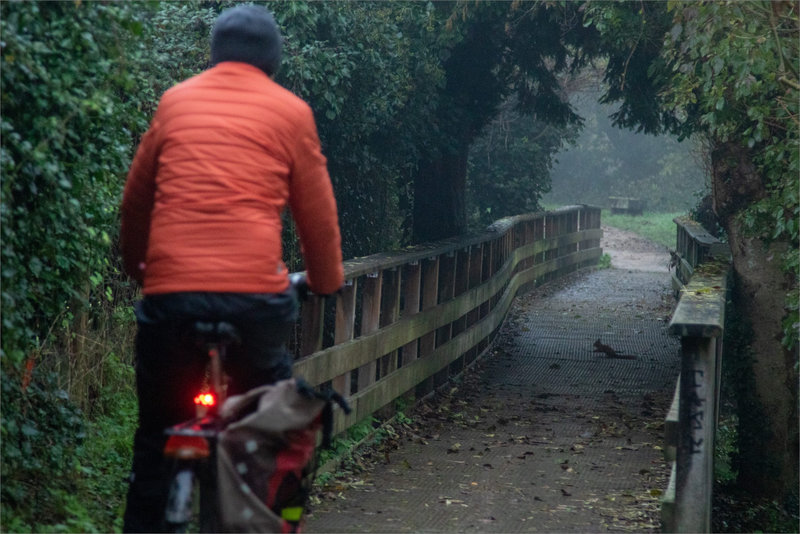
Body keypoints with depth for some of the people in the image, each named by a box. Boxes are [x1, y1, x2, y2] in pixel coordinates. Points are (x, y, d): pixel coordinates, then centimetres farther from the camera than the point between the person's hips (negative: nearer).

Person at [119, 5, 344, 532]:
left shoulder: (175, 101, 14)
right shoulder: (290, 111, 8)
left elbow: (136, 196, 22)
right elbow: (318, 210, 12)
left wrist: (133, 264, 37)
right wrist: (327, 281, 27)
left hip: (170, 291, 2)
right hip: (255, 292, -2)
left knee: (156, 438, 13)